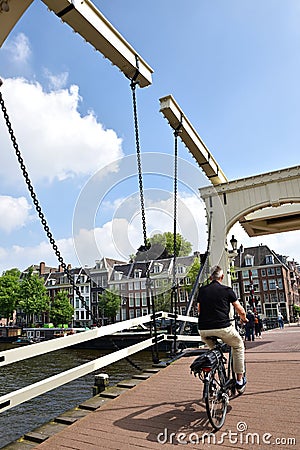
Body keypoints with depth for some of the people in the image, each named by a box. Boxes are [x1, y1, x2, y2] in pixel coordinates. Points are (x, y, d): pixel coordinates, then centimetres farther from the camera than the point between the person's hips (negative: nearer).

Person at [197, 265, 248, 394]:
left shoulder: (202, 290, 12)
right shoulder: (227, 290, 3)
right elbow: (241, 311, 9)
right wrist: (244, 319, 31)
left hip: (204, 331, 4)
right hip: (222, 328, -3)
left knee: (213, 349, 34)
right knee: (238, 346, 25)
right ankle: (240, 380, 26)